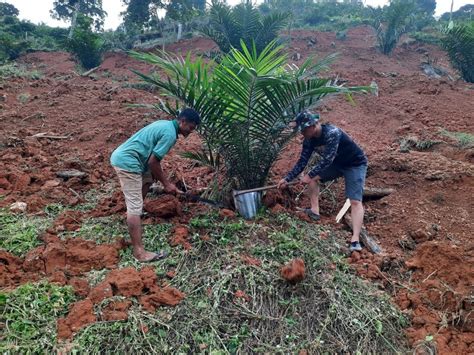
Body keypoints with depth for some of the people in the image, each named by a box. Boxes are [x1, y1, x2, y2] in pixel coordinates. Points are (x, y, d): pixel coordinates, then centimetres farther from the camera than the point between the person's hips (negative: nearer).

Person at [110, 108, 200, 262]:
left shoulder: (165, 125, 17)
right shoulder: (170, 134, -13)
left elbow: (153, 159, 23)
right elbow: (153, 162, -14)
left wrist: (165, 181, 22)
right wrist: (166, 184, -2)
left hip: (123, 156, 11)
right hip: (127, 162, -11)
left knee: (148, 178, 31)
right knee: (135, 206, -11)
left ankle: (136, 212, 47)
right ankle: (139, 251, -10)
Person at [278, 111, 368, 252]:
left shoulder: (331, 133, -33)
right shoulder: (309, 140, -8)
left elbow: (327, 159, -34)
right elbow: (302, 161, -3)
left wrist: (309, 175, -27)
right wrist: (287, 178, -7)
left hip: (355, 164, -8)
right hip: (337, 162, 8)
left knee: (355, 201, -18)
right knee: (313, 177, -1)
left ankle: (355, 240, -23)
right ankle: (315, 211, 4)